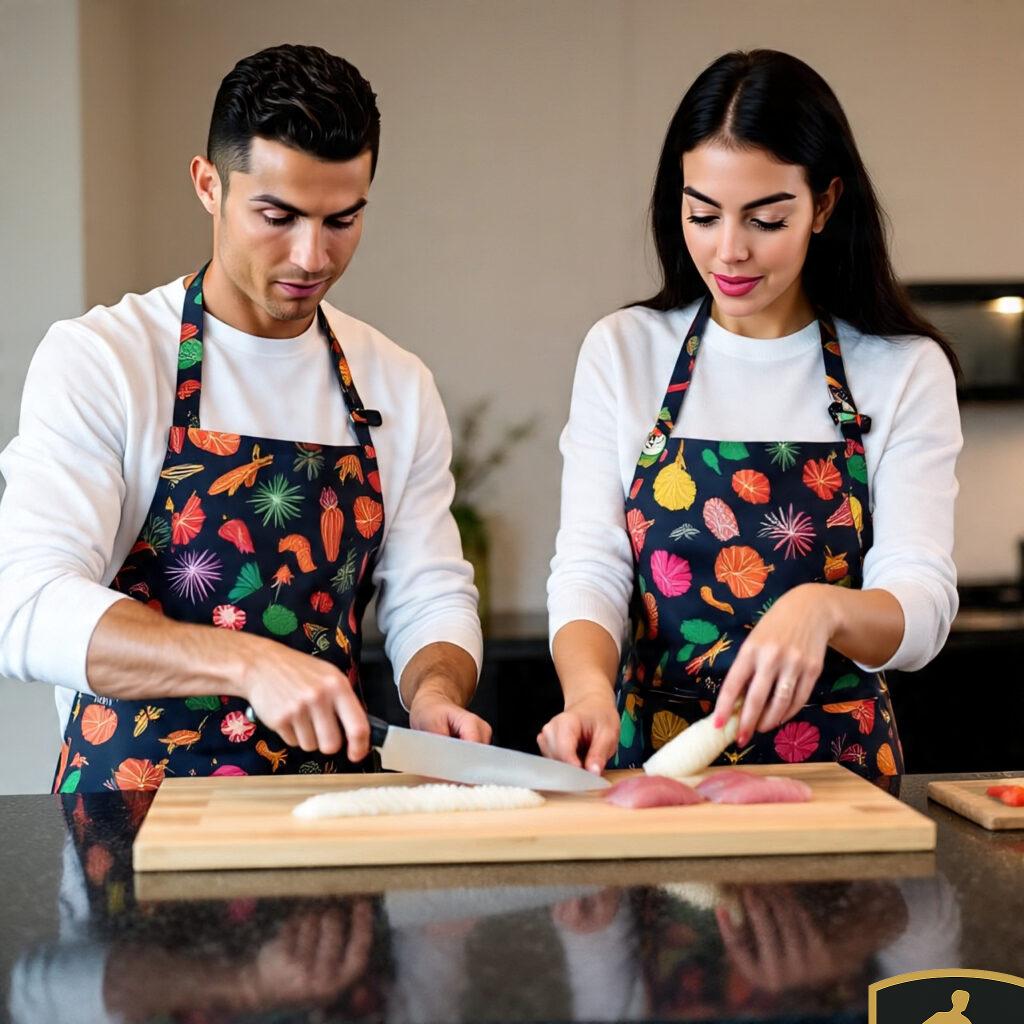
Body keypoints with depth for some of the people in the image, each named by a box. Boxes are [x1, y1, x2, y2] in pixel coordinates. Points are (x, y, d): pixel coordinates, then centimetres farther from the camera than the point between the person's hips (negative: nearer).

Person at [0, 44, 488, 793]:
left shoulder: (400, 388, 9)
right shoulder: (96, 359, -6)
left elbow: (431, 596, 10)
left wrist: (436, 689, -13)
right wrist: (249, 663, -29)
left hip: (327, 816, 4)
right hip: (128, 814, -3)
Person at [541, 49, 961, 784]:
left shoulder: (906, 372, 3)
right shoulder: (622, 353, 6)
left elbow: (921, 605, -5)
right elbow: (590, 569, 0)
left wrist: (823, 607, -27)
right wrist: (590, 687, -22)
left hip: (839, 772, -2)